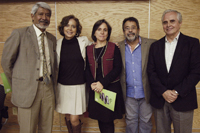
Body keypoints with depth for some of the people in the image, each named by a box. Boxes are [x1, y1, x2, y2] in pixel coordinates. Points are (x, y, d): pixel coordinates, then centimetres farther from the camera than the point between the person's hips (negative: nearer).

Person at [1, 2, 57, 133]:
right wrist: (17, 85, 4)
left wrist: (53, 86, 13)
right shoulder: (19, 34, -3)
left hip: (48, 89, 5)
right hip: (28, 90, -4)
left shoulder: (52, 38, 12)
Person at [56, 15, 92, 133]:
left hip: (78, 85, -2)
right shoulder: (58, 43, 1)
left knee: (74, 119, -1)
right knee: (68, 117, 14)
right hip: (63, 85, 2)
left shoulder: (83, 41, -4)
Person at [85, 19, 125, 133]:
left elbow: (117, 68, -7)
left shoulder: (114, 48, -1)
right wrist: (92, 84, -11)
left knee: (108, 120, -1)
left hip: (111, 87, -3)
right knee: (100, 119, 10)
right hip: (95, 89, 3)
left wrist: (103, 83, -15)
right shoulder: (89, 49, 9)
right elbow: (87, 69, 7)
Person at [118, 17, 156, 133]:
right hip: (129, 93, 2)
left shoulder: (151, 44, -6)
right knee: (130, 120, 17)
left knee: (145, 121, 14)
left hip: (145, 92, -1)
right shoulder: (119, 47, 1)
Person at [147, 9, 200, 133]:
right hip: (159, 100, 3)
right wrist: (163, 92, -10)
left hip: (183, 101, -2)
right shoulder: (155, 46, 9)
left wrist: (177, 92, -13)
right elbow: (151, 72, 3)